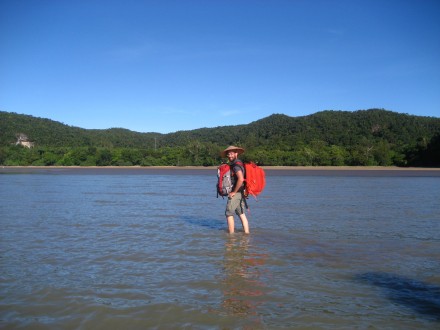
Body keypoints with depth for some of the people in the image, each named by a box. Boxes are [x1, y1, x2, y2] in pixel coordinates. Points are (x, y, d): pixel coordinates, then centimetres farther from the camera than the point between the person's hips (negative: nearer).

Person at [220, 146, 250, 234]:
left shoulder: (236, 165, -17)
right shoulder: (239, 163, 14)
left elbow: (241, 179, -30)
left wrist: (234, 192, -22)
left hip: (235, 194, -10)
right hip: (241, 193, 10)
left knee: (229, 214, -2)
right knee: (242, 214, 12)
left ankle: (231, 235, 2)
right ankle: (247, 233, 12)